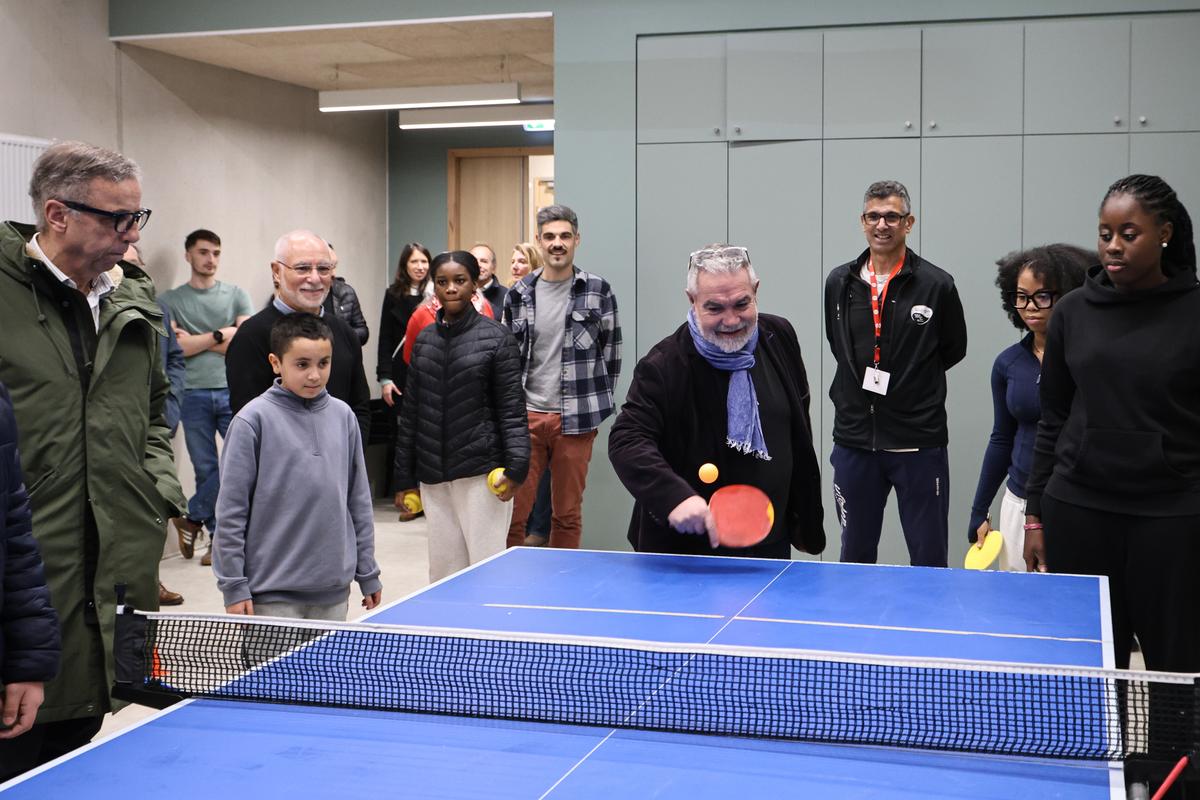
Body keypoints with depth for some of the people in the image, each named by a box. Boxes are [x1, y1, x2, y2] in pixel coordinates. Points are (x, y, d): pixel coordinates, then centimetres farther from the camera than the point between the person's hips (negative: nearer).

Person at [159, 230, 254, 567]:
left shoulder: (236, 295, 9)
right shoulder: (171, 300, 6)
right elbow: (176, 348, -6)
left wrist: (196, 341, -5)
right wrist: (220, 335, -4)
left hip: (234, 391, 1)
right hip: (194, 395, -1)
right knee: (206, 469, 4)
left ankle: (192, 518, 9)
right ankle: (217, 536, 17)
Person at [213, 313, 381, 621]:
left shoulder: (343, 416, 6)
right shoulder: (254, 420, -8)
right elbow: (231, 511, -6)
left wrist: (368, 574, 14)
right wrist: (233, 586, -8)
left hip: (333, 592, 4)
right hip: (272, 595, -4)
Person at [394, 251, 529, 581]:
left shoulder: (496, 337, -2)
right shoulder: (424, 340, 12)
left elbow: (512, 408, -5)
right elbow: (411, 412, 14)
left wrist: (516, 465, -16)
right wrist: (404, 478, 13)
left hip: (482, 473, -5)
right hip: (434, 478, 5)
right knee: (443, 572, 8)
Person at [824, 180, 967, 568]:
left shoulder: (937, 284, -5)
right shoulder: (839, 282, 6)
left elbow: (953, 348, 6)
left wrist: (908, 381, 4)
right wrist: (864, 382, 9)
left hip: (918, 442, -3)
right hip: (854, 439, 3)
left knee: (929, 562, 4)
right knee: (855, 557, 13)